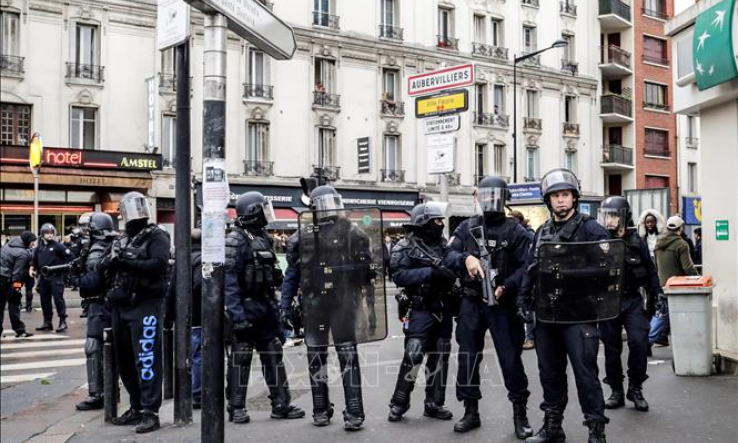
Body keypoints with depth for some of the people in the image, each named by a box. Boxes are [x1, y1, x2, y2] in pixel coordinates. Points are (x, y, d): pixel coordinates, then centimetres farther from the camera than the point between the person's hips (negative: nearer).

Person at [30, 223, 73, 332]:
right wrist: (32, 268, 6)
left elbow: (70, 256, -8)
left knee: (58, 299, -8)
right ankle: (47, 322, 19)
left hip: (56, 277, -6)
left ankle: (62, 321, -4)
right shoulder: (39, 247, 10)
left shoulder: (57, 246, -6)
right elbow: (34, 260, 22)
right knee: (44, 300, 10)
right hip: (43, 278, 6)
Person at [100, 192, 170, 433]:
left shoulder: (156, 236, -4)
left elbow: (159, 265, -19)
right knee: (124, 360, 14)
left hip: (145, 306, -8)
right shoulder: (120, 239, 18)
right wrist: (111, 261, -9)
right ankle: (136, 407, 26)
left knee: (146, 359, -9)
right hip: (120, 306, 8)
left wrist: (127, 262, -19)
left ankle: (151, 413, -5)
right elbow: (104, 266, 13)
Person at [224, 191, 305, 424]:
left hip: (266, 307, 8)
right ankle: (237, 407, 12)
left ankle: (281, 404, 16)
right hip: (246, 307, -8)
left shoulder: (264, 238, 12)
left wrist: (275, 306, 15)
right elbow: (229, 280, -18)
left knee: (273, 354, 9)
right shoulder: (236, 240, -12)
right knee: (241, 357, 1)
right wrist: (236, 313, -23)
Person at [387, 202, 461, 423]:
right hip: (422, 309, -6)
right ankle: (399, 402, 5)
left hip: (444, 308, 6)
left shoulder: (443, 245, 12)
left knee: (439, 356, 10)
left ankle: (434, 403, 21)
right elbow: (399, 276, -17)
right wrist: (430, 272, -22)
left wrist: (449, 273, -11)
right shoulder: (406, 248, -5)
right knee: (413, 354, -11)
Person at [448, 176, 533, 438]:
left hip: (502, 303, -3)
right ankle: (470, 411, 23)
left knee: (510, 358, 0)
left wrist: (506, 287, -22)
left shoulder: (514, 230, -2)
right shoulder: (467, 227, 7)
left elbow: (526, 266, -9)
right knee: (468, 356, 9)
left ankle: (520, 414, 15)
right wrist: (465, 258, -23)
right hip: (471, 302, 3)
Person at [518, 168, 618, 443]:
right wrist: (524, 300, 11)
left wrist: (604, 291, -24)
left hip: (578, 315, -6)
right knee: (550, 372, 14)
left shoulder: (589, 228, -5)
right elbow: (530, 269, 17)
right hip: (546, 316, 6)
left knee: (585, 373, -2)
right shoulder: (542, 232, 13)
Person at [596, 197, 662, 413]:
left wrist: (656, 293, 5)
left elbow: (650, 270, 10)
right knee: (612, 348, 7)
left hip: (632, 300, 0)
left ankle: (635, 388, 9)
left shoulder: (636, 242, 0)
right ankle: (617, 391, 22)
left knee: (639, 343, -10)